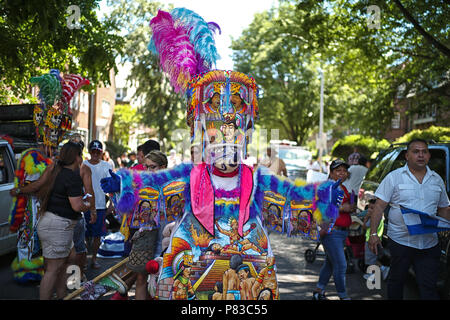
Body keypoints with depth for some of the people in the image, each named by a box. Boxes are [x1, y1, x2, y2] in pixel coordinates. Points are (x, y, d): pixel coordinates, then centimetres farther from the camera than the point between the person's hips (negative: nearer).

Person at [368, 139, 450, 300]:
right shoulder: (394, 177, -1)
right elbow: (379, 206, -4)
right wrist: (373, 233, -13)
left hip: (429, 244, 2)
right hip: (400, 241, -2)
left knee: (429, 287, -1)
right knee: (396, 281, 13)